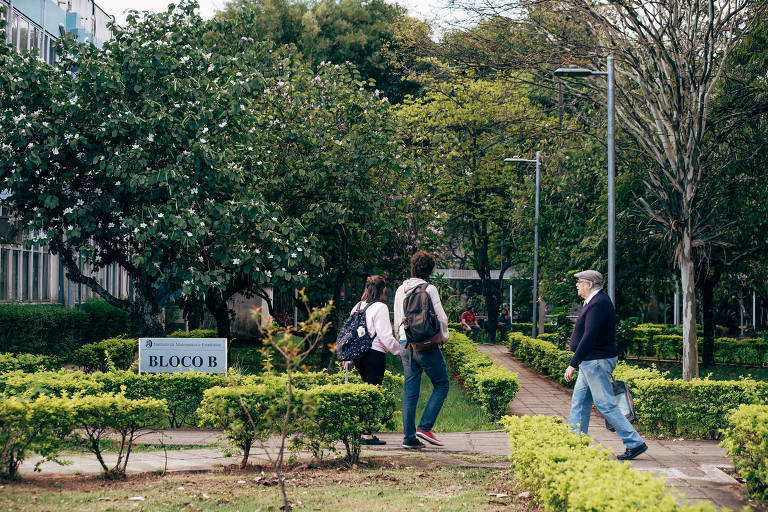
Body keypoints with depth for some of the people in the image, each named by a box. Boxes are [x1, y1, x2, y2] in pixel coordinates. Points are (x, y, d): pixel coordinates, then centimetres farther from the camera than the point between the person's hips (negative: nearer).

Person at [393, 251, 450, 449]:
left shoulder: (401, 290, 9)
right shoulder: (429, 289, -9)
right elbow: (441, 317, -8)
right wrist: (444, 337, 11)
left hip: (407, 344, 6)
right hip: (426, 344, -6)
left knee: (410, 391, 7)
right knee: (441, 386, 6)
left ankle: (409, 437, 4)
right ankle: (425, 427, -5)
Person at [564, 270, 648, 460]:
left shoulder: (598, 304, -19)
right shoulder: (595, 301, 15)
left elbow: (589, 337, -26)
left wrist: (573, 364, -26)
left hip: (597, 362, -11)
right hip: (591, 363, 11)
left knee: (606, 405, -7)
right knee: (579, 402, 12)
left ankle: (635, 443, -3)